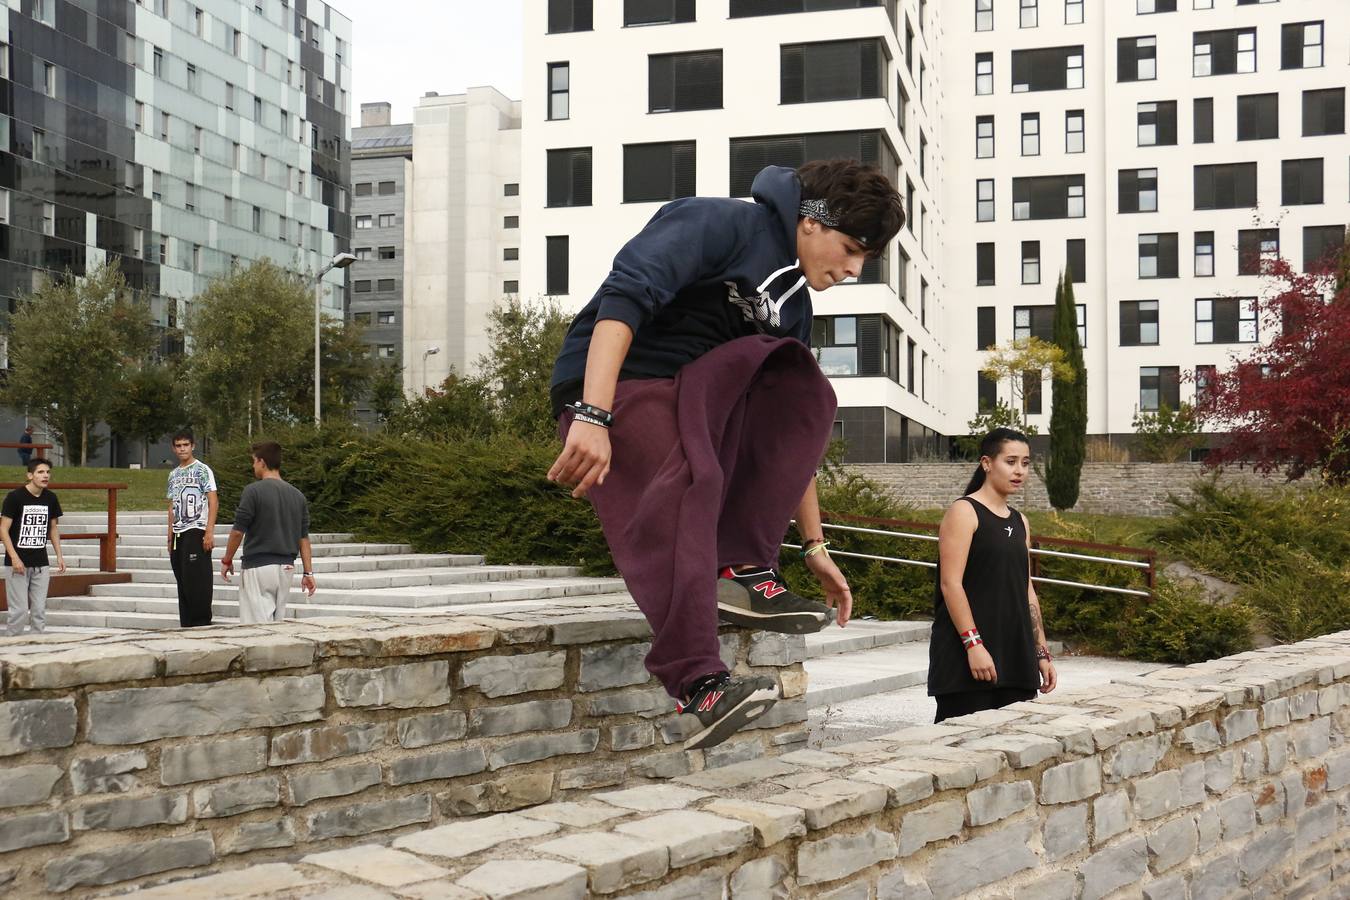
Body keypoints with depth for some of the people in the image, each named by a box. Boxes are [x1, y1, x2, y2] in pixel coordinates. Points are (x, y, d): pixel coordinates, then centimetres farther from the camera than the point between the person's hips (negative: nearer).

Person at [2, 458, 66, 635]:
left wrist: (59, 556, 9)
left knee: (40, 610, 5)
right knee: (20, 610, -6)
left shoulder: (51, 498, 5)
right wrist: (14, 557, -17)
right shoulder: (15, 497, -9)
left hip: (41, 563, 4)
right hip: (18, 562, -4)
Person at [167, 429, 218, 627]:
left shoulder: (202, 470, -4)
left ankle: (202, 624, -3)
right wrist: (170, 536, 14)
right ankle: (186, 625, 15)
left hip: (196, 531, -7)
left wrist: (209, 532, -17)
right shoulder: (173, 474, 15)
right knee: (183, 581, 9)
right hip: (178, 534, 7)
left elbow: (213, 503, -9)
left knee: (197, 581, -8)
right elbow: (172, 506, 19)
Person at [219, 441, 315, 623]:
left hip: (258, 566, -6)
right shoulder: (297, 495, 8)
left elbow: (238, 531, -10)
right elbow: (303, 537, 7)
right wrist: (308, 572, 9)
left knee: (258, 623, -5)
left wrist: (226, 561, 4)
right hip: (287, 567, 6)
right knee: (278, 621, 13)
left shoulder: (253, 491, -10)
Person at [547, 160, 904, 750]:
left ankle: (741, 571, -16)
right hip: (609, 387, -8)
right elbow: (624, 297, -24)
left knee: (805, 392, -13)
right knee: (688, 478, -36)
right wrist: (593, 417, -36)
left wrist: (814, 546, 16)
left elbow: (792, 433, 19)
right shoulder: (717, 224, -9)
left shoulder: (793, 305, 16)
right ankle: (698, 685, -41)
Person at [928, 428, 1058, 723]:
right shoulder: (964, 512, -5)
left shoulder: (1019, 522, 18)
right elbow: (950, 583, -13)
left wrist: (1042, 653, 17)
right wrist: (973, 643, -20)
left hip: (1015, 659, 7)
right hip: (966, 658, -7)